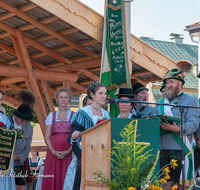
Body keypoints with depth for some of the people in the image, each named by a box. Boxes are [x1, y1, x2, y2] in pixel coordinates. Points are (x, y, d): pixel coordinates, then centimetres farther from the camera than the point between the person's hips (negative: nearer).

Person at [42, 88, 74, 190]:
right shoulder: (51, 115, 14)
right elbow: (47, 137, 6)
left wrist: (68, 151, -14)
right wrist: (53, 151, -10)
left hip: (69, 153, -2)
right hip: (53, 153, 2)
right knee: (52, 180, -3)